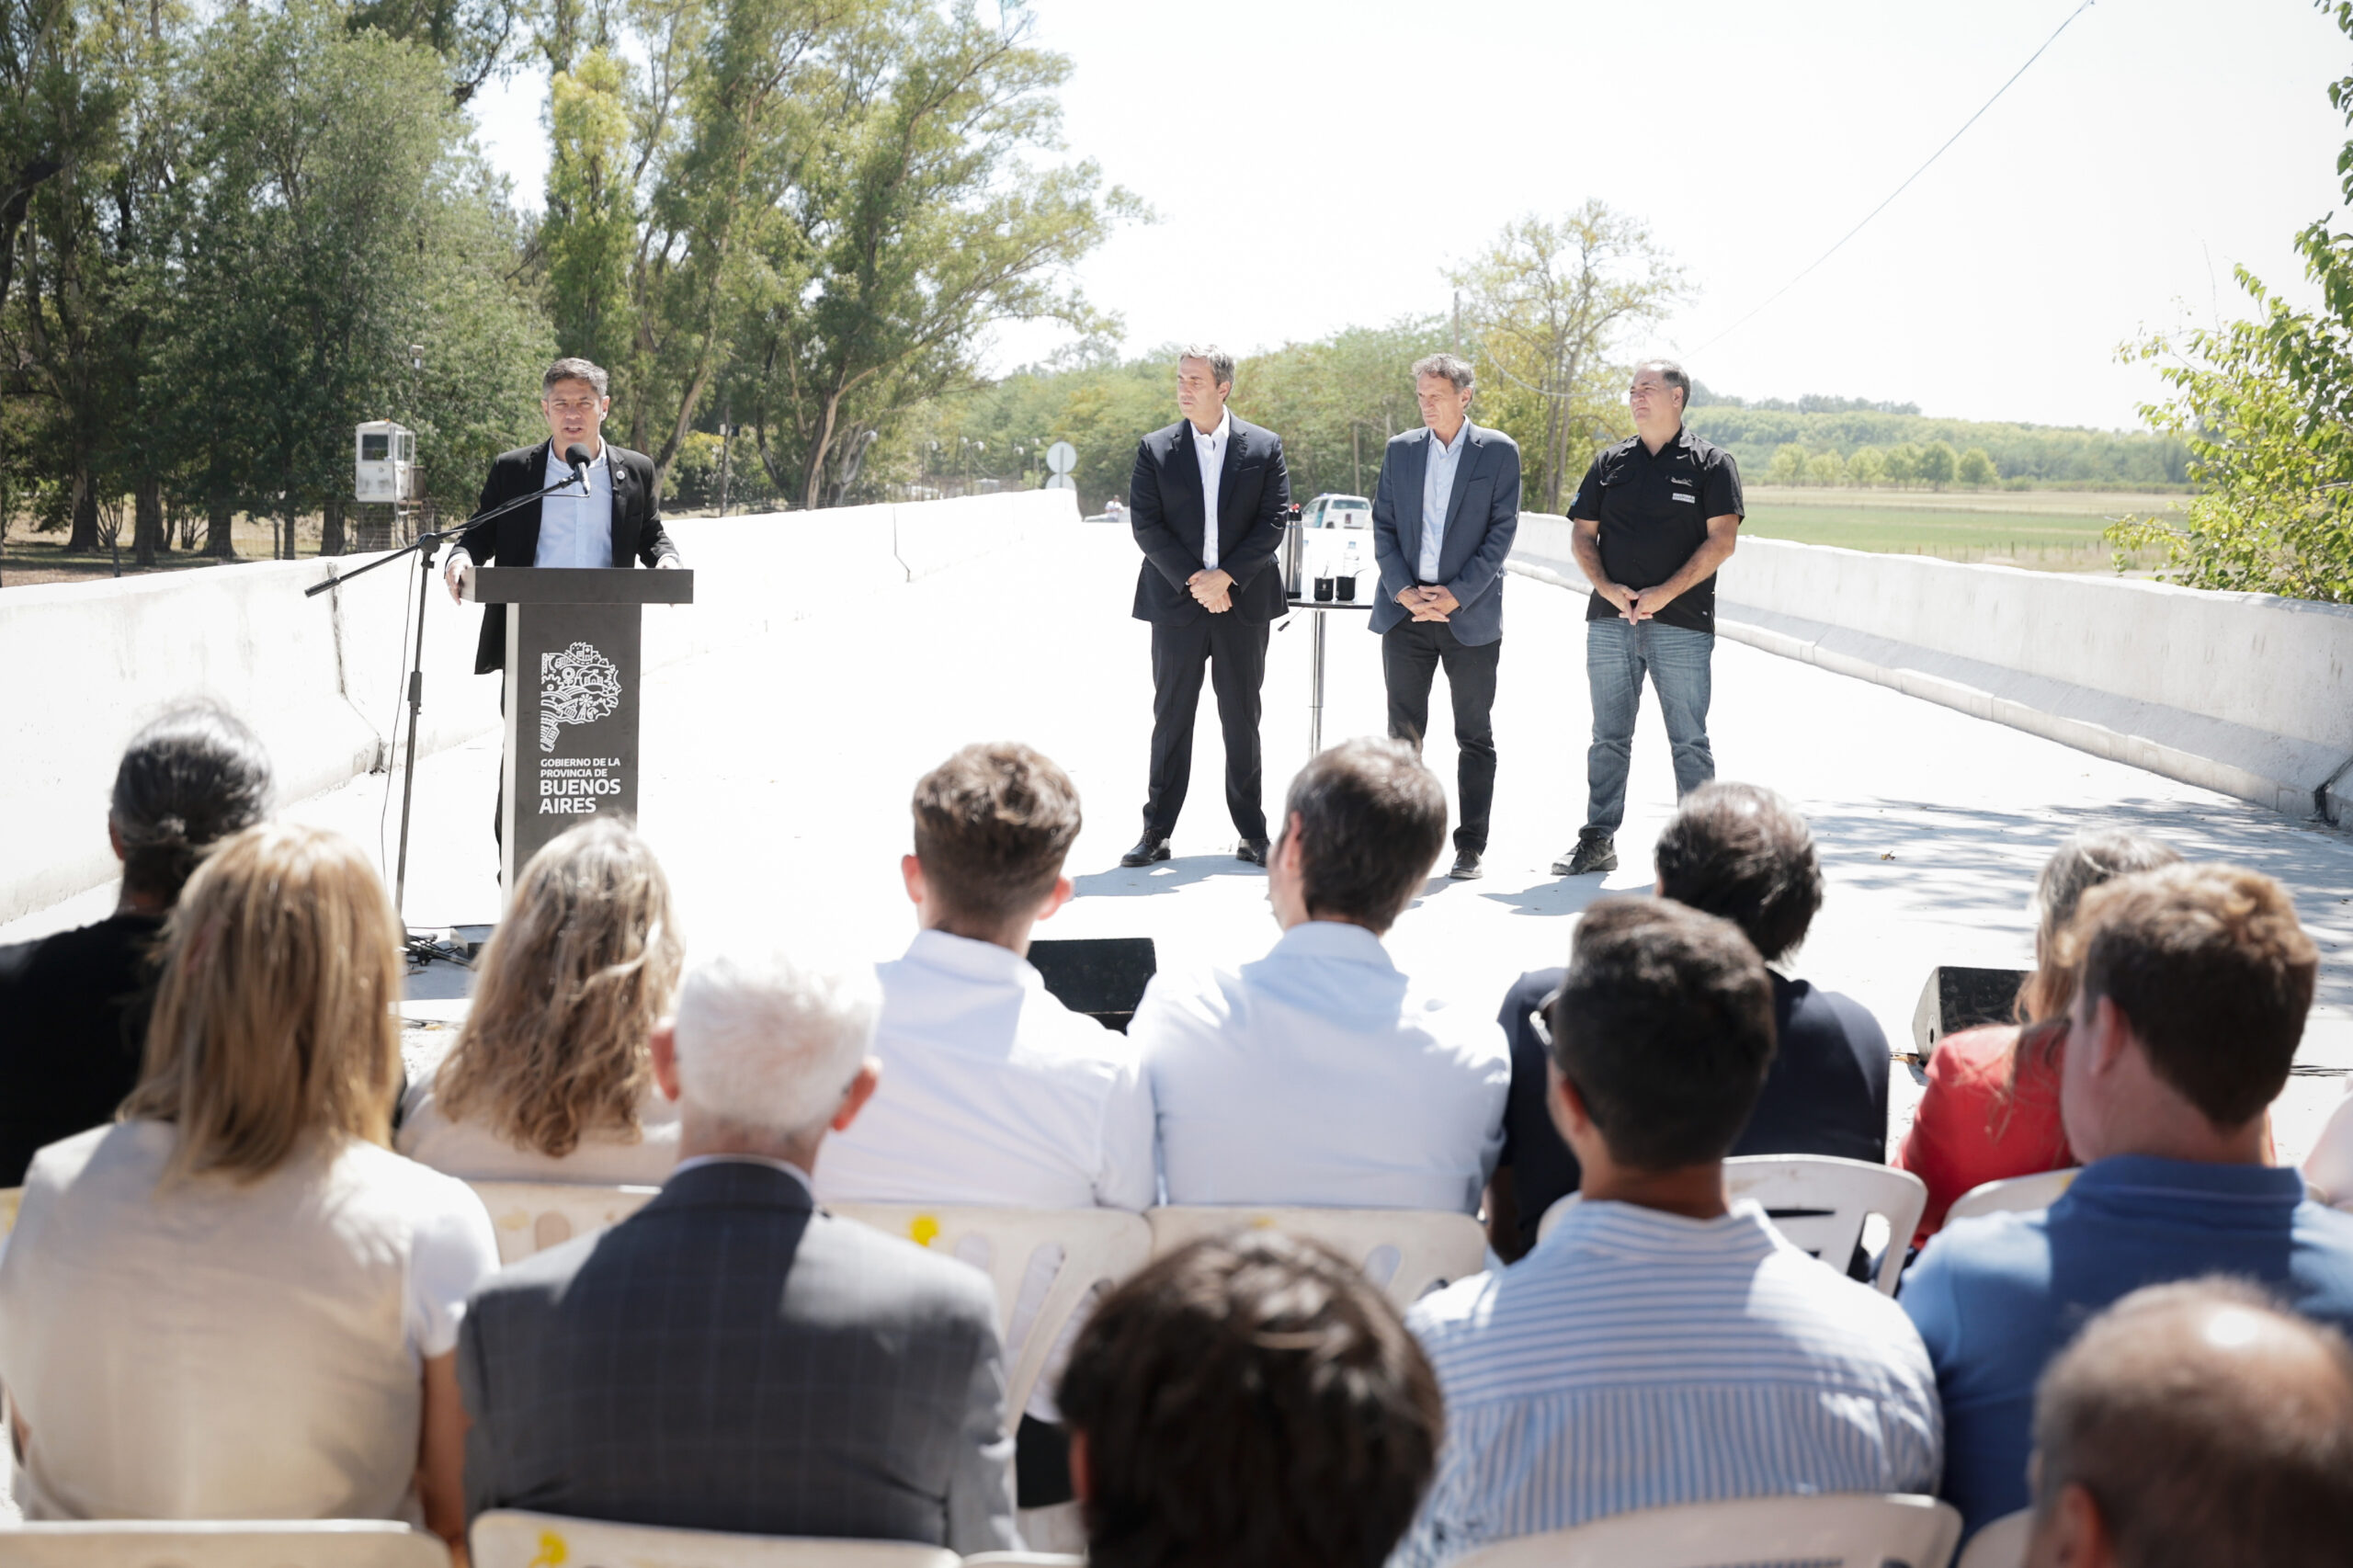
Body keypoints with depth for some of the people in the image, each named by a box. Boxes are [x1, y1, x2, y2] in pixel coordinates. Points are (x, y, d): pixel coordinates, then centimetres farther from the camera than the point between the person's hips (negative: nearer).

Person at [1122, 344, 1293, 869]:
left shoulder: (1264, 447, 3)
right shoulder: (1155, 450, 3)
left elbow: (1273, 521, -2)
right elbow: (1145, 526, -3)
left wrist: (1225, 576, -13)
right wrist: (1193, 580, -12)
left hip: (1243, 602, 0)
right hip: (1175, 604, 0)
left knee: (1242, 719, 6)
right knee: (1170, 718, 4)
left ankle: (1252, 833, 13)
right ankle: (1157, 831, 9)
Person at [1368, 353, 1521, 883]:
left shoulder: (1499, 452, 1)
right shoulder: (1400, 450, 10)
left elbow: (1502, 531, -4)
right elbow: (1383, 526, 7)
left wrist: (1456, 595, -12)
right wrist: (1404, 591, -7)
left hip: (1470, 615, -2)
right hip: (1406, 613, 3)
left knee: (1475, 738, 3)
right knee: (1403, 733, 4)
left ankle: (1470, 848, 9)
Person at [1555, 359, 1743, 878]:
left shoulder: (1711, 463, 1)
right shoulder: (1609, 463, 13)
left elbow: (1722, 540, -7)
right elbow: (1582, 535, 11)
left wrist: (1665, 592, -15)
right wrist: (1607, 587, -7)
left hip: (1681, 624, -4)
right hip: (1610, 621, 4)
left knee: (1689, 742, 0)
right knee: (1609, 738, 7)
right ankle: (1598, 841, 12)